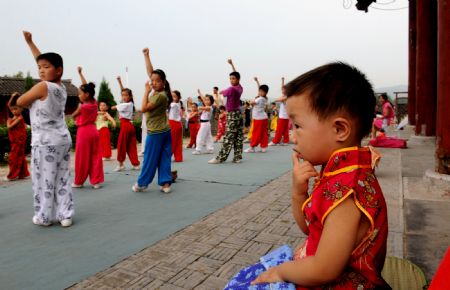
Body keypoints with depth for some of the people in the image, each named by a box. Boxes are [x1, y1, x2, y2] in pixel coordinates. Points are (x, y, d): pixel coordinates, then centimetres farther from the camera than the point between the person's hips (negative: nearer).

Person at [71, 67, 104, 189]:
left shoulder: (82, 106, -15)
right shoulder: (94, 103, 1)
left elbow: (73, 116, 2)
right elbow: (86, 86, 13)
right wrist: (80, 73, 22)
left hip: (83, 132, -6)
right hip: (93, 131, 6)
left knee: (82, 158, 5)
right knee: (95, 157, 6)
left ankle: (79, 182, 17)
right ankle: (96, 181, 7)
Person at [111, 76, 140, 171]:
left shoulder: (127, 104, -12)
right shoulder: (130, 104, 11)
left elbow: (115, 107, 1)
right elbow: (123, 90, 19)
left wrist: (113, 107, 23)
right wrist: (120, 81, 20)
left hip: (125, 125, -9)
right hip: (130, 125, 9)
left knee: (121, 145, 1)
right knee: (131, 146, 9)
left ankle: (121, 164, 9)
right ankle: (136, 164, 10)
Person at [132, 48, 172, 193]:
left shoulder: (160, 95, -19)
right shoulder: (159, 91, 5)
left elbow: (144, 108, -18)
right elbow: (151, 72, 10)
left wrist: (146, 91, -14)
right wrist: (146, 56, 12)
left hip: (155, 132, -8)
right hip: (165, 131, 8)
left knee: (150, 159, 4)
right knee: (164, 159, 6)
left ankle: (141, 184, 17)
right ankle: (165, 183, 9)